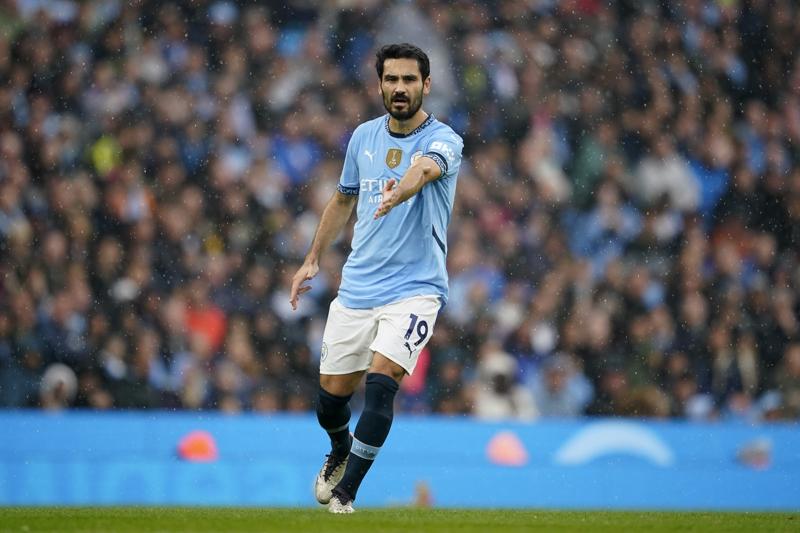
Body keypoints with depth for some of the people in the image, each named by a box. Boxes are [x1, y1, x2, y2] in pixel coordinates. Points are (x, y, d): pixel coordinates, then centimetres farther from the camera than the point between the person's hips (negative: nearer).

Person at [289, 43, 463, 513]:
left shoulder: (443, 140, -11)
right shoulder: (364, 137, 6)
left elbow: (426, 167, -36)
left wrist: (401, 190, -57)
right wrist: (313, 259, 21)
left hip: (415, 288, -5)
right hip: (357, 287, 5)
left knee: (381, 380, -23)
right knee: (332, 395, 8)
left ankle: (344, 496, -14)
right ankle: (341, 453, 42)